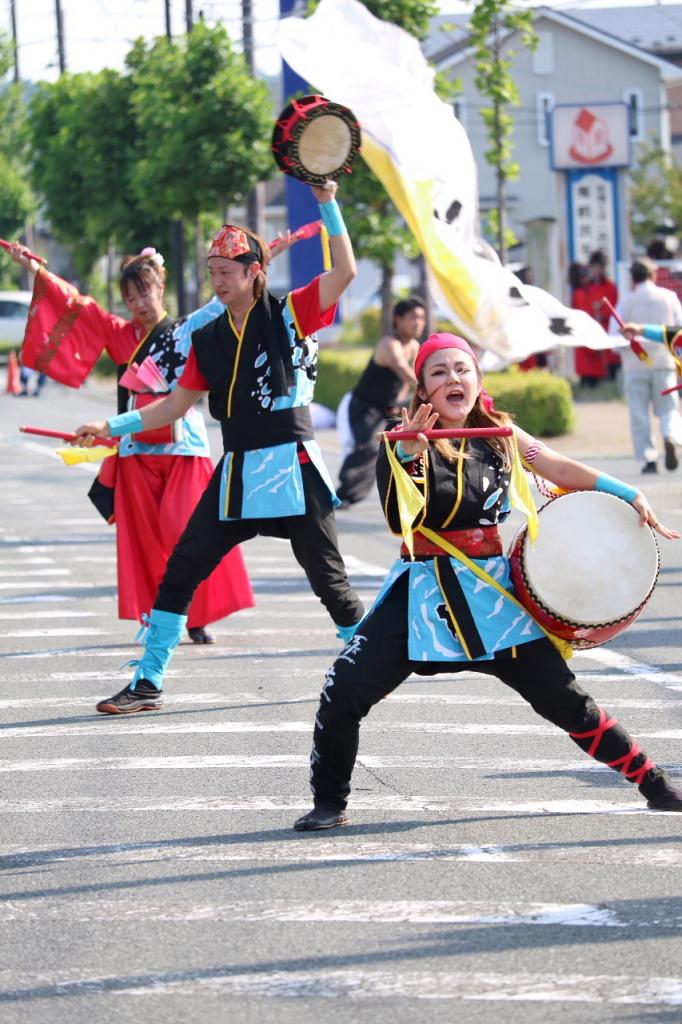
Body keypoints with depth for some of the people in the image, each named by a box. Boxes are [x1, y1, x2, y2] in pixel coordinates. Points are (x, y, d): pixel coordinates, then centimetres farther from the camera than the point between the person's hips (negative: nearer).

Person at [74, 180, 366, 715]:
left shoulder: (289, 315, -2)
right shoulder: (208, 339, 12)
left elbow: (345, 271, -14)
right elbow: (178, 403, 14)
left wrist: (329, 205, -19)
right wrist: (113, 426, 7)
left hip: (292, 468, -5)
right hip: (236, 472, 5)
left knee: (328, 579, 0)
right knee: (181, 569, -1)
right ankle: (148, 683, 4)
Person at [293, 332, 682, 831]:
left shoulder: (500, 433, 4)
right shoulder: (406, 440, -4)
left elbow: (563, 469, 13)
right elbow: (400, 521, -15)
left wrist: (629, 495, 9)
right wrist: (409, 453, -27)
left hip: (491, 593, 1)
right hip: (422, 596, -1)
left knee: (563, 696, 2)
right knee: (344, 692, -14)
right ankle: (330, 802, 5)